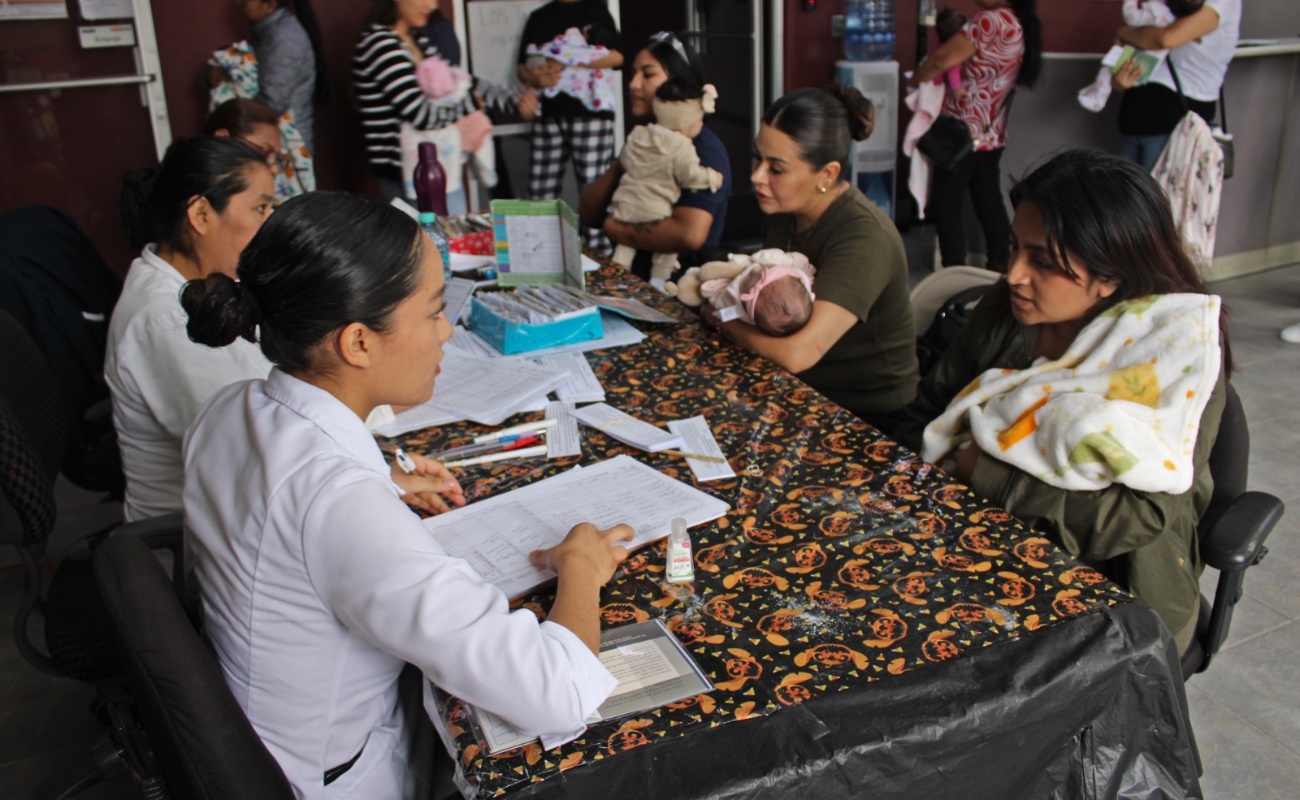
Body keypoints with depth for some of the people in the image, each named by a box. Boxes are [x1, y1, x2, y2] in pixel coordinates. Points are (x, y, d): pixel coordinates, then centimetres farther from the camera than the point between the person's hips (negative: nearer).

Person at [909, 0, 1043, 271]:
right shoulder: (1022, 25, 11)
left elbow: (943, 59, -18)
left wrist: (915, 80, -3)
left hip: (963, 134, -9)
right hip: (992, 135, 9)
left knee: (945, 206, -3)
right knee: (989, 203, 15)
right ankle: (999, 266, 21)